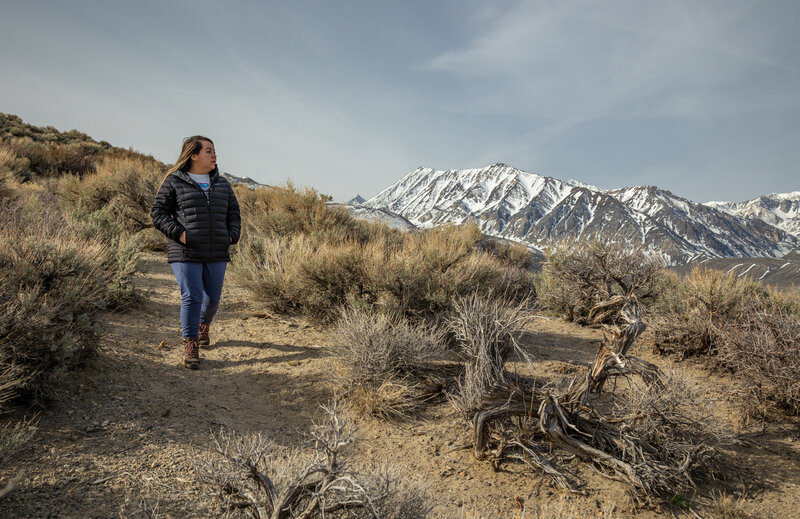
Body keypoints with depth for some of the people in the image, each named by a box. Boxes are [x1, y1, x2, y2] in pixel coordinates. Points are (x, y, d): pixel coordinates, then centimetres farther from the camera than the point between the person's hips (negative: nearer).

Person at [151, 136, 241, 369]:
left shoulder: (222, 184, 13)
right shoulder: (174, 181, 0)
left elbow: (233, 213, 21)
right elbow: (158, 212, 0)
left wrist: (232, 235, 5)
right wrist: (178, 232, -13)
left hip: (216, 254, 4)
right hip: (186, 254, -4)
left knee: (213, 297, 11)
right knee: (192, 296, -9)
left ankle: (203, 324, 43)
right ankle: (190, 344, 3)